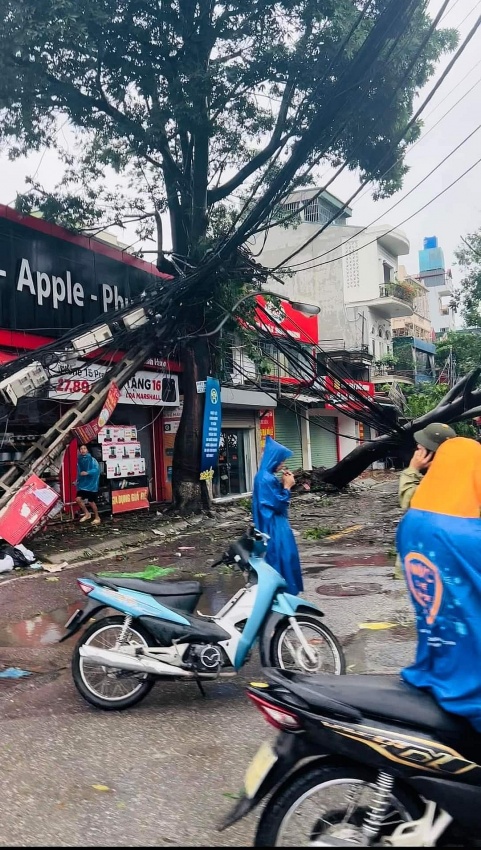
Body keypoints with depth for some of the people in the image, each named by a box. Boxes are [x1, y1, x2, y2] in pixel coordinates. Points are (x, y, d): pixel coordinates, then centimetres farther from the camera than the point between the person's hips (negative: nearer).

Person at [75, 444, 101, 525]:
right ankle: (87, 513, 12)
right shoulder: (79, 460, 5)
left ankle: (97, 518, 18)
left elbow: (97, 469, -20)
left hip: (91, 484, -5)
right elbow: (79, 473, 15)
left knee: (91, 502, -1)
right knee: (78, 499, -8)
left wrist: (87, 473, -31)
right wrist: (77, 481, 7)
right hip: (82, 484, 5)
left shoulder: (92, 460, -10)